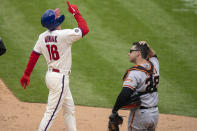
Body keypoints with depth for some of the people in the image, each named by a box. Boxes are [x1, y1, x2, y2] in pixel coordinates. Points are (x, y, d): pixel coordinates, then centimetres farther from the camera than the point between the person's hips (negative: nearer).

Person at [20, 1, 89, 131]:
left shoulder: (43, 37, 2)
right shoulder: (63, 35, -20)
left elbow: (34, 56, 6)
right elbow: (85, 29, -16)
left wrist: (26, 74, 14)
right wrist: (76, 12, -7)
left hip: (51, 75, 8)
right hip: (60, 78, -8)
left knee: (69, 109, 19)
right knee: (51, 113, -5)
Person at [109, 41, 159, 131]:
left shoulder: (134, 72, -18)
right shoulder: (154, 65, 5)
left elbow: (125, 94, -28)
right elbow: (153, 55, 31)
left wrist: (114, 111, -19)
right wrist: (147, 47, 10)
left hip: (140, 114, -7)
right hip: (155, 113, 7)